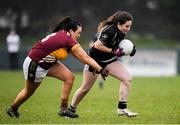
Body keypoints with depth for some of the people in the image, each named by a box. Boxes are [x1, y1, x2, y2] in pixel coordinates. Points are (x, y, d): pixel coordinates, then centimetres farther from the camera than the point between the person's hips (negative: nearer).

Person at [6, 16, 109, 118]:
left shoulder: (62, 34, -3)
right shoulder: (68, 40, -29)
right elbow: (85, 58, -28)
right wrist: (100, 70, -26)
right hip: (34, 64, -9)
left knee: (69, 77, -3)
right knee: (29, 92, 13)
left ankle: (64, 109, 3)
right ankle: (12, 109, 39)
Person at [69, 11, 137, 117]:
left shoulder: (121, 32, -6)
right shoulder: (110, 31, -30)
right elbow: (97, 46, -26)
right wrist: (113, 51, -28)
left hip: (109, 60, 7)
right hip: (95, 59, -7)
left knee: (128, 78, -13)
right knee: (85, 88, 7)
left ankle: (122, 108, -8)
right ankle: (71, 109, 30)